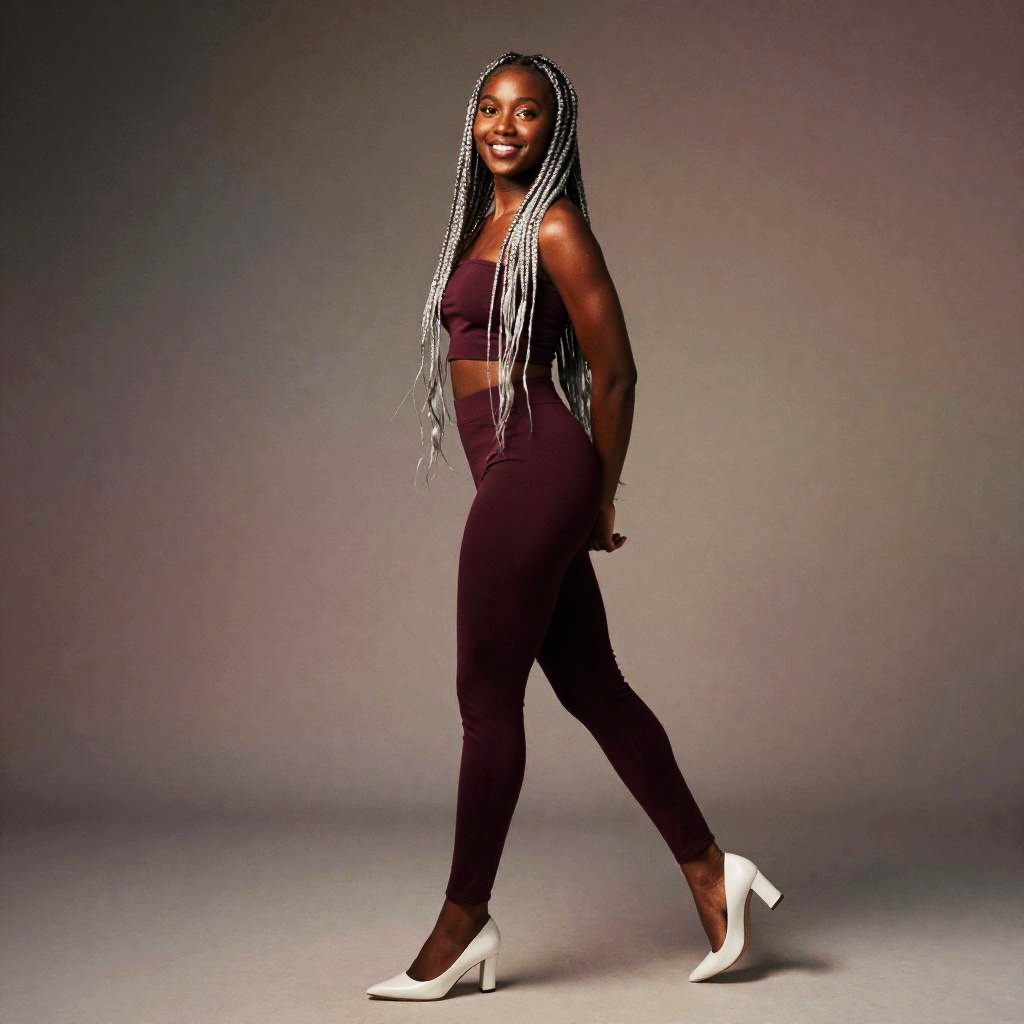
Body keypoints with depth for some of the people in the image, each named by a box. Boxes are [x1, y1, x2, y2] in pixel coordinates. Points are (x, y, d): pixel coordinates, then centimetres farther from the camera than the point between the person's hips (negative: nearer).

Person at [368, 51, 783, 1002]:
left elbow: (615, 371, -7)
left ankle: (464, 920, 10)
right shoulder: (482, 224, 19)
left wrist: (601, 499, 2)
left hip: (533, 468, -9)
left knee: (487, 693, -3)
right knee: (592, 686, 11)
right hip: (513, 477, 9)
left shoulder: (554, 226, -7)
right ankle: (708, 870, 21)